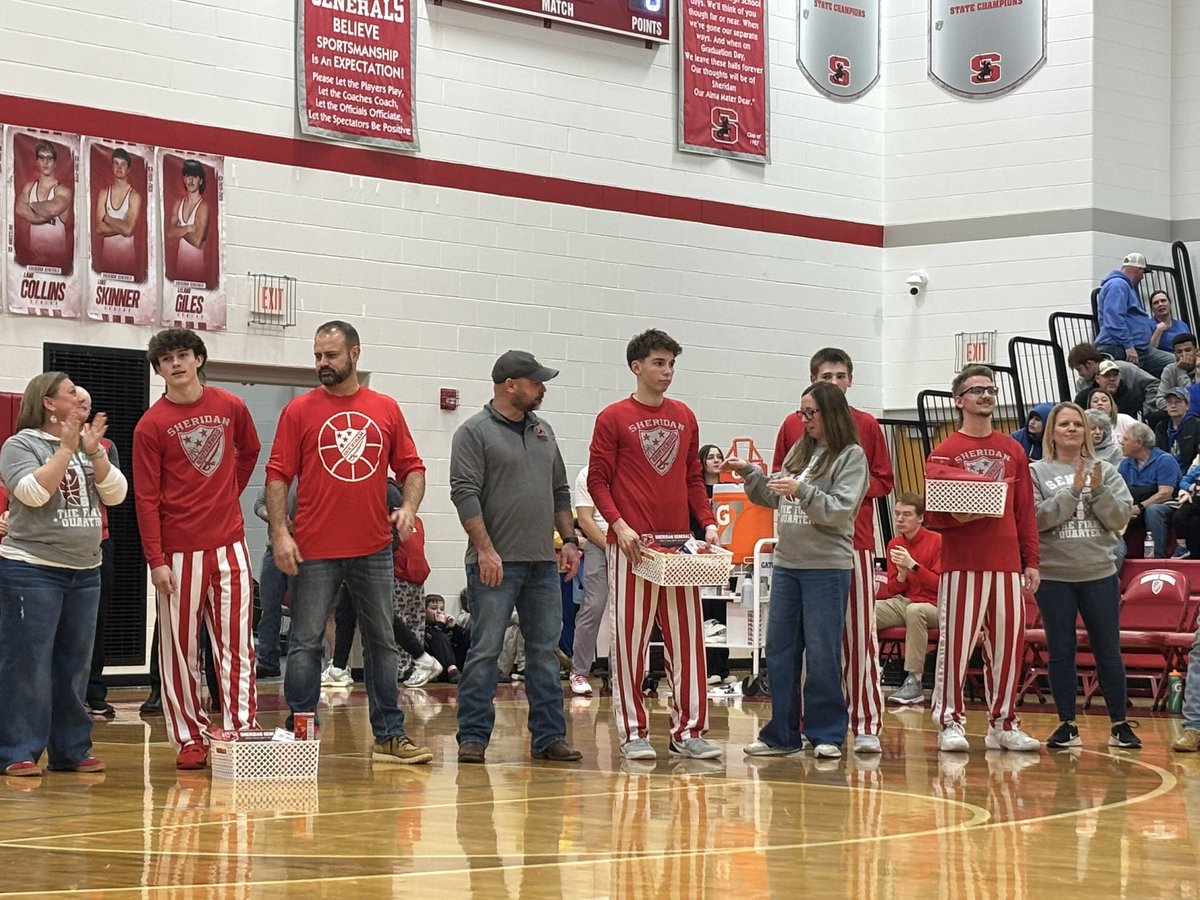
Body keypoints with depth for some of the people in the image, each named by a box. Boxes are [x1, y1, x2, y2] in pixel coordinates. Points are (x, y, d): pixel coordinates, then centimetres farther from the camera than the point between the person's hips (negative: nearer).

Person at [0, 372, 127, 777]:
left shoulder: (90, 447, 13)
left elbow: (116, 494, 4)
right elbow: (33, 492, -19)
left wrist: (93, 453, -9)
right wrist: (67, 448, -16)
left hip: (85, 572, 6)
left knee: (74, 666, 10)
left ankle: (72, 750, 16)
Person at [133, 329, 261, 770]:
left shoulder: (231, 407, 5)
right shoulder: (151, 425, -4)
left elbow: (249, 451, 25)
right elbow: (146, 497, -6)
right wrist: (155, 560, -12)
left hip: (229, 543, 2)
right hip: (178, 550, -2)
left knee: (237, 642, 1)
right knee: (180, 647, 3)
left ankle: (242, 729, 3)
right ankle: (190, 739, 9)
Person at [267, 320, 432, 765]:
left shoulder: (386, 409, 8)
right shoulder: (300, 410, 0)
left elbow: (411, 466, 12)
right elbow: (277, 475, -3)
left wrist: (409, 507, -7)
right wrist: (280, 533, -12)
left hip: (373, 549, 3)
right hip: (315, 551, -3)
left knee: (382, 642, 9)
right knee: (306, 643, 0)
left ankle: (389, 735, 17)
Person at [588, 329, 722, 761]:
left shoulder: (685, 418, 13)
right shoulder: (613, 418, -1)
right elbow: (597, 481, -3)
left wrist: (708, 523, 5)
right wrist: (619, 524, -15)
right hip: (632, 544, -4)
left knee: (687, 638, 4)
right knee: (630, 639, -1)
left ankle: (688, 729, 10)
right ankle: (633, 732, 5)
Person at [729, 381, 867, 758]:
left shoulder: (852, 456, -5)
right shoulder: (799, 450, 13)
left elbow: (840, 511, -14)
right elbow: (774, 498, 19)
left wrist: (803, 490, -24)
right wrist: (748, 473, 7)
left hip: (827, 567, -7)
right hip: (786, 562, 7)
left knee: (822, 653, -2)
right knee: (779, 649, 8)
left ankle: (826, 734, 7)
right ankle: (782, 733, 15)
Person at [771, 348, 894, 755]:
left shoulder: (867, 426, 6)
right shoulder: (793, 425, 8)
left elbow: (884, 481, 7)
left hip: (855, 541, -1)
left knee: (859, 633, -5)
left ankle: (866, 725, -4)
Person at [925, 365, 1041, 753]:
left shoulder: (1013, 451, 14)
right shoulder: (945, 452, 3)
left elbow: (1026, 511, 13)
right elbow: (931, 513, 1)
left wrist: (1031, 561, 8)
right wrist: (954, 517, -20)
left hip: (1007, 564, 4)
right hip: (962, 564, -4)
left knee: (1008, 644, 5)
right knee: (955, 643, -5)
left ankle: (1003, 724, 13)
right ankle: (950, 723, 0)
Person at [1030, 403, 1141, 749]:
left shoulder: (1104, 471, 5)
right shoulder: (1037, 472, 0)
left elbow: (1122, 517, -1)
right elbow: (1036, 519, -11)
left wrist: (1097, 491, -15)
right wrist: (1073, 490, -15)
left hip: (1100, 573, 1)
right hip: (1053, 576, -1)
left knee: (1108, 650, 5)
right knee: (1060, 651, 5)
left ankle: (1119, 724, 12)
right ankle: (1067, 725, 13)